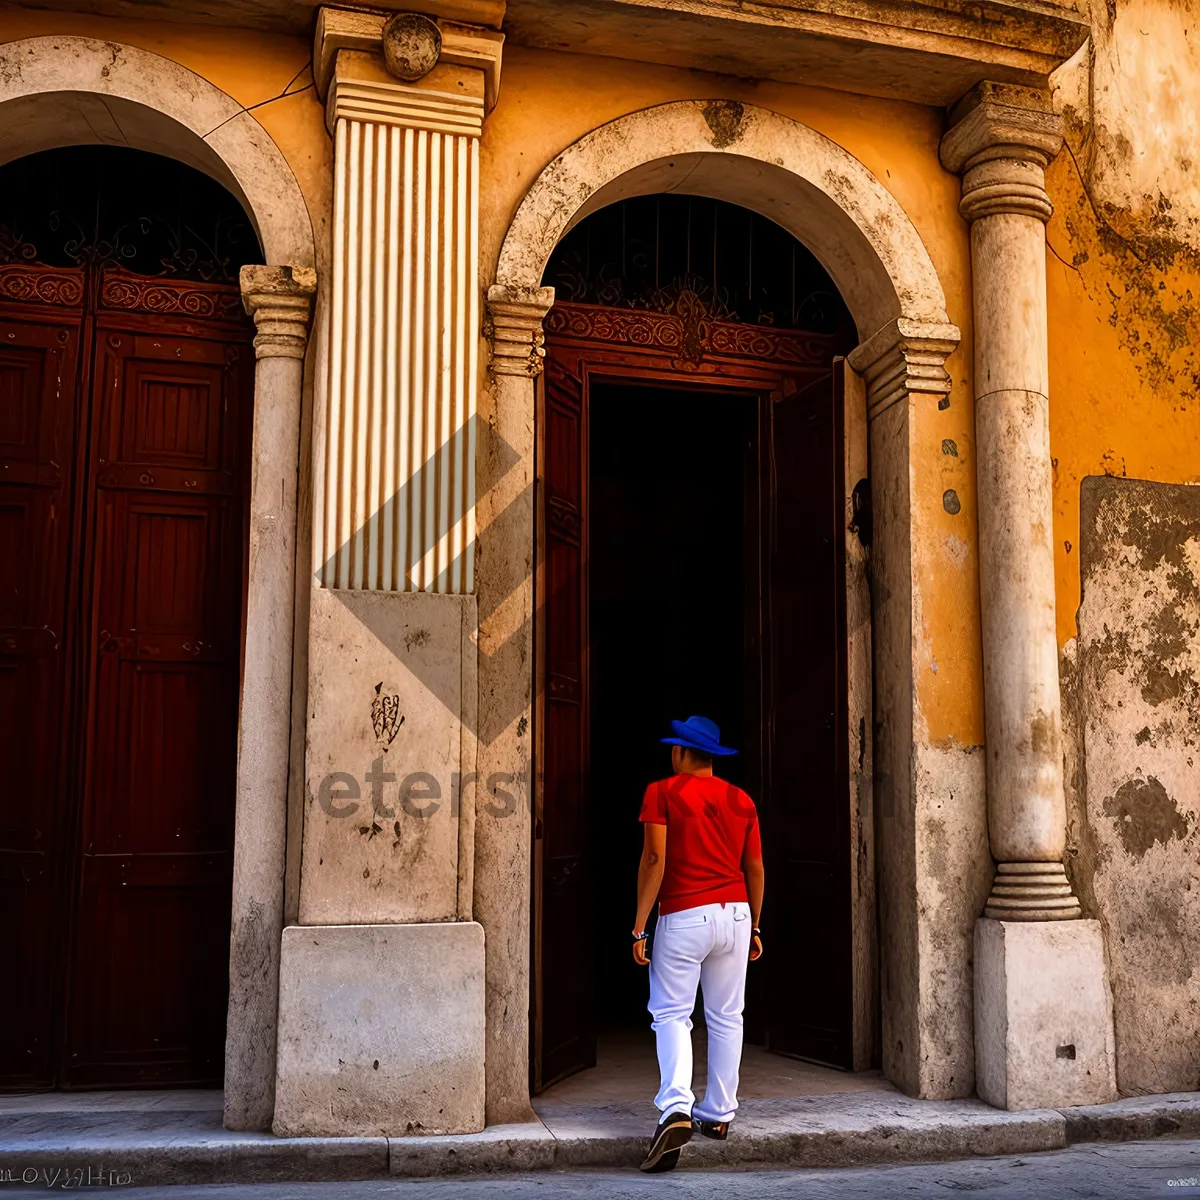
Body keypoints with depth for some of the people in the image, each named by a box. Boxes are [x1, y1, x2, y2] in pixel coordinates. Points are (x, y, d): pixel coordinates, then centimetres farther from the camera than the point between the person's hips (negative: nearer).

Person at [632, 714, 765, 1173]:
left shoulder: (662, 793, -4)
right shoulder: (741, 800, 9)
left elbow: (654, 859, -11)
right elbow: (755, 868, 10)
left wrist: (640, 927, -8)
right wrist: (754, 926, 20)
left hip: (684, 917, -4)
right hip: (735, 913, 4)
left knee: (671, 1014, -1)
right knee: (726, 1017, 12)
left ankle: (677, 1110, -17)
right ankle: (719, 1114, 17)